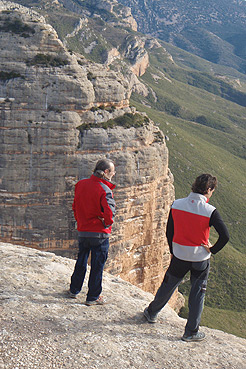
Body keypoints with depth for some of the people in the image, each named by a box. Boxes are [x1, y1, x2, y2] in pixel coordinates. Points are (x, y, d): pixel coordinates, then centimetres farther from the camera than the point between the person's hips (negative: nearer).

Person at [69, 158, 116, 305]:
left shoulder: (80, 184, 0)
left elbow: (75, 207, 9)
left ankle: (74, 289, 36)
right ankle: (93, 297, 17)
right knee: (97, 265, 7)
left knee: (81, 261, 23)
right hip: (100, 233, -6)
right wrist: (107, 223, -8)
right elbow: (109, 213, -27)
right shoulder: (104, 190, -19)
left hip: (83, 231, 6)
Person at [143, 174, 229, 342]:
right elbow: (225, 236, -22)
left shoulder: (176, 205, -7)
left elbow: (169, 232, 1)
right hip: (201, 258, -3)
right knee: (197, 294, 12)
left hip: (179, 256, 3)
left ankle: (152, 313, 41)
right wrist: (212, 250, -6)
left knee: (168, 285, 21)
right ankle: (191, 332, 20)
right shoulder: (210, 211, -17)